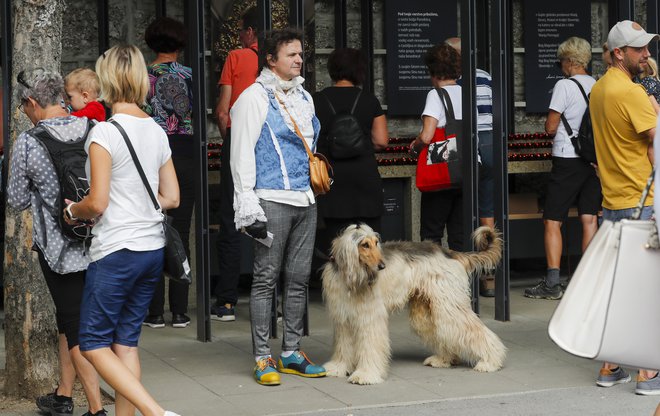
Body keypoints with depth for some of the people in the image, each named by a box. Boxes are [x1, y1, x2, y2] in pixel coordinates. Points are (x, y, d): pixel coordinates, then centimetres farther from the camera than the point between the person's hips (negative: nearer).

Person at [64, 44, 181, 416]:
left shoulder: (104, 132, -13)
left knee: (93, 343, 2)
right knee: (126, 341, 14)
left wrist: (73, 211, 3)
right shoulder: (157, 131, 7)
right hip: (153, 249, 7)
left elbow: (97, 202, -16)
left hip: (116, 251, -7)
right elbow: (171, 198, 10)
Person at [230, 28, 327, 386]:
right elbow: (242, 155, -8)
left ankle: (291, 353, 16)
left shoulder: (304, 97, 18)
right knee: (266, 278, -4)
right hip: (273, 200, -7)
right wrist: (247, 207, -13)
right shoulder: (254, 97, -4)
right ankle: (262, 358, 0)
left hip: (306, 201, 7)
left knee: (299, 279, 9)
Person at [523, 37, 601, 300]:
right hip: (593, 159, 6)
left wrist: (550, 125, 13)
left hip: (567, 160, -6)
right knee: (590, 220, 7)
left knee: (552, 222, -1)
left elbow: (551, 128, -9)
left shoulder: (565, 86, -10)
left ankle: (552, 283, -6)